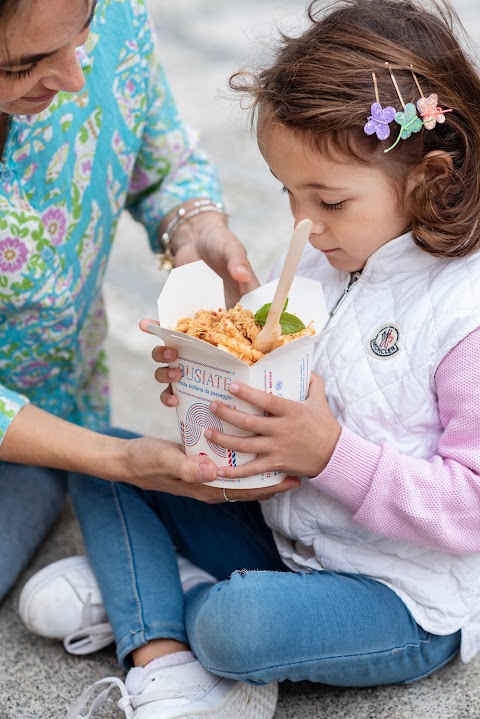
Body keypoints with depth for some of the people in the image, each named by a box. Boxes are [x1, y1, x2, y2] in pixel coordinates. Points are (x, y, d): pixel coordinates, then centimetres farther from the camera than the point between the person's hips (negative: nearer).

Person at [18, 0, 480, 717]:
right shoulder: (321, 260, 0)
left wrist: (332, 454, -31)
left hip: (409, 602, -7)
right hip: (282, 531, 8)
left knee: (236, 627, -35)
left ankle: (148, 595, -1)